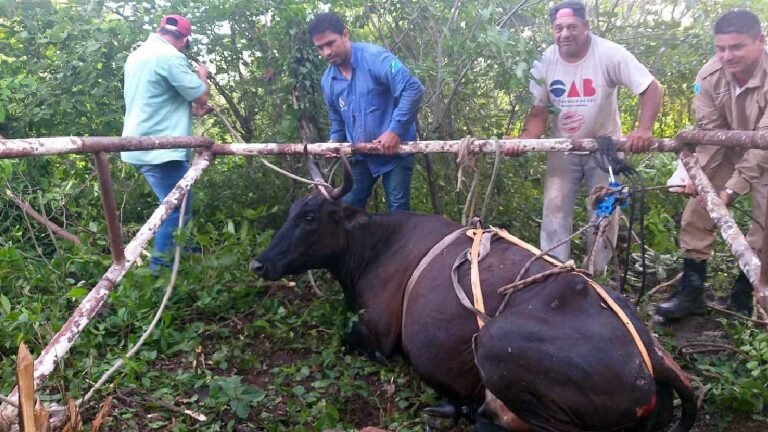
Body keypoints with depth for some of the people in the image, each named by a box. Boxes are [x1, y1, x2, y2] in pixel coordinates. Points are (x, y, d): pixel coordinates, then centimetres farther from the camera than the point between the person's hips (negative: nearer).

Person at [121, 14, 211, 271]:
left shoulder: (138, 55, 16)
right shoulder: (170, 57, -15)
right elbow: (201, 97, -10)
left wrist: (190, 109, 25)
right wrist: (202, 76, 9)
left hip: (141, 145, 10)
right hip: (160, 149, -10)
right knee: (176, 209, -2)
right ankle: (160, 268, 1)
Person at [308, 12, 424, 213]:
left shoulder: (375, 57, -19)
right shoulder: (328, 80, 4)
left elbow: (413, 89, -28)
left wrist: (395, 130, -29)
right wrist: (335, 141, 2)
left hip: (395, 149, -6)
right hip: (360, 154, 7)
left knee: (398, 209, -1)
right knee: (349, 206, 13)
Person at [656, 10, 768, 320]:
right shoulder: (710, 76, -20)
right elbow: (709, 132, -15)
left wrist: (733, 187, -35)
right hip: (730, 150, 4)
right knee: (697, 210, -5)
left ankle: (743, 296, 13)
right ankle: (691, 291, 3)